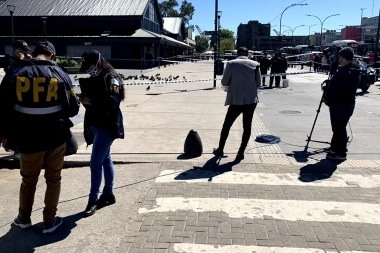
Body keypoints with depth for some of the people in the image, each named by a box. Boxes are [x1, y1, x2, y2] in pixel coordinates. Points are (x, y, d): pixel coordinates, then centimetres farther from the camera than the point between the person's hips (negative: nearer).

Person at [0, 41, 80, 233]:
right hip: (56, 138, -1)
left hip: (28, 139, 1)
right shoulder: (59, 74, -4)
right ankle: (50, 221, 22)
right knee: (53, 179, 14)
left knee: (28, 180, 19)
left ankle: (24, 218, 35)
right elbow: (73, 108, -2)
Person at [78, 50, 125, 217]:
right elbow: (88, 97, 11)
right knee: (105, 159, 15)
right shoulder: (89, 78, 10)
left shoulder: (111, 79, -13)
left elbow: (113, 101, -25)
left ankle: (93, 200, 5)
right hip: (93, 125, 8)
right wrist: (82, 98, -11)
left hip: (106, 126, -8)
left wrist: (90, 100, -28)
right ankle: (108, 194, 26)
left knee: (95, 163, -7)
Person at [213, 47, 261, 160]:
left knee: (226, 125, 13)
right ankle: (241, 152, 13)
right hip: (251, 100, 2)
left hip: (236, 100, -1)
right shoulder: (255, 64, 0)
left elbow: (224, 82, -3)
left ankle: (220, 149, 24)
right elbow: (258, 84, 4)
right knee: (247, 126, 10)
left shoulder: (231, 63, -5)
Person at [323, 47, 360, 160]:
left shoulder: (343, 72, -21)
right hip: (349, 103, 10)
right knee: (340, 127, 19)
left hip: (339, 105, -10)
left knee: (339, 129, -2)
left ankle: (340, 153, 4)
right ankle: (335, 147, 30)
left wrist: (326, 99, -5)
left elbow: (333, 88, -21)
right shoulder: (356, 72, 10)